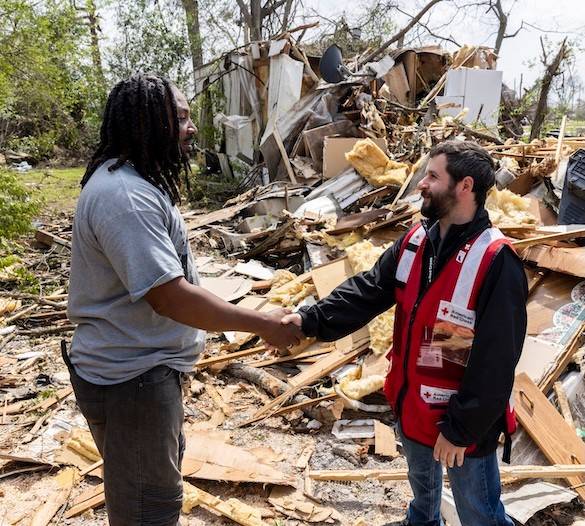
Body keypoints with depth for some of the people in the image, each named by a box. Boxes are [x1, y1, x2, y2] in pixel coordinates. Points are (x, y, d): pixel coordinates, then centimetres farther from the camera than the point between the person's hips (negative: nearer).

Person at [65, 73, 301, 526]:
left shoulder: (132, 181, 8)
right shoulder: (124, 197, -27)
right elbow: (171, 297, -31)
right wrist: (265, 325, -23)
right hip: (130, 378, -10)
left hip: (145, 365, 11)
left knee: (164, 467, 30)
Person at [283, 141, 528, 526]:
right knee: (421, 482, 33)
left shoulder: (497, 262, -26)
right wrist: (311, 320, -19)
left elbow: (496, 362, -25)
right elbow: (368, 292, -6)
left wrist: (462, 427, -20)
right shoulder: (415, 241, -3)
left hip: (464, 420, -7)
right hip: (411, 402, 7)